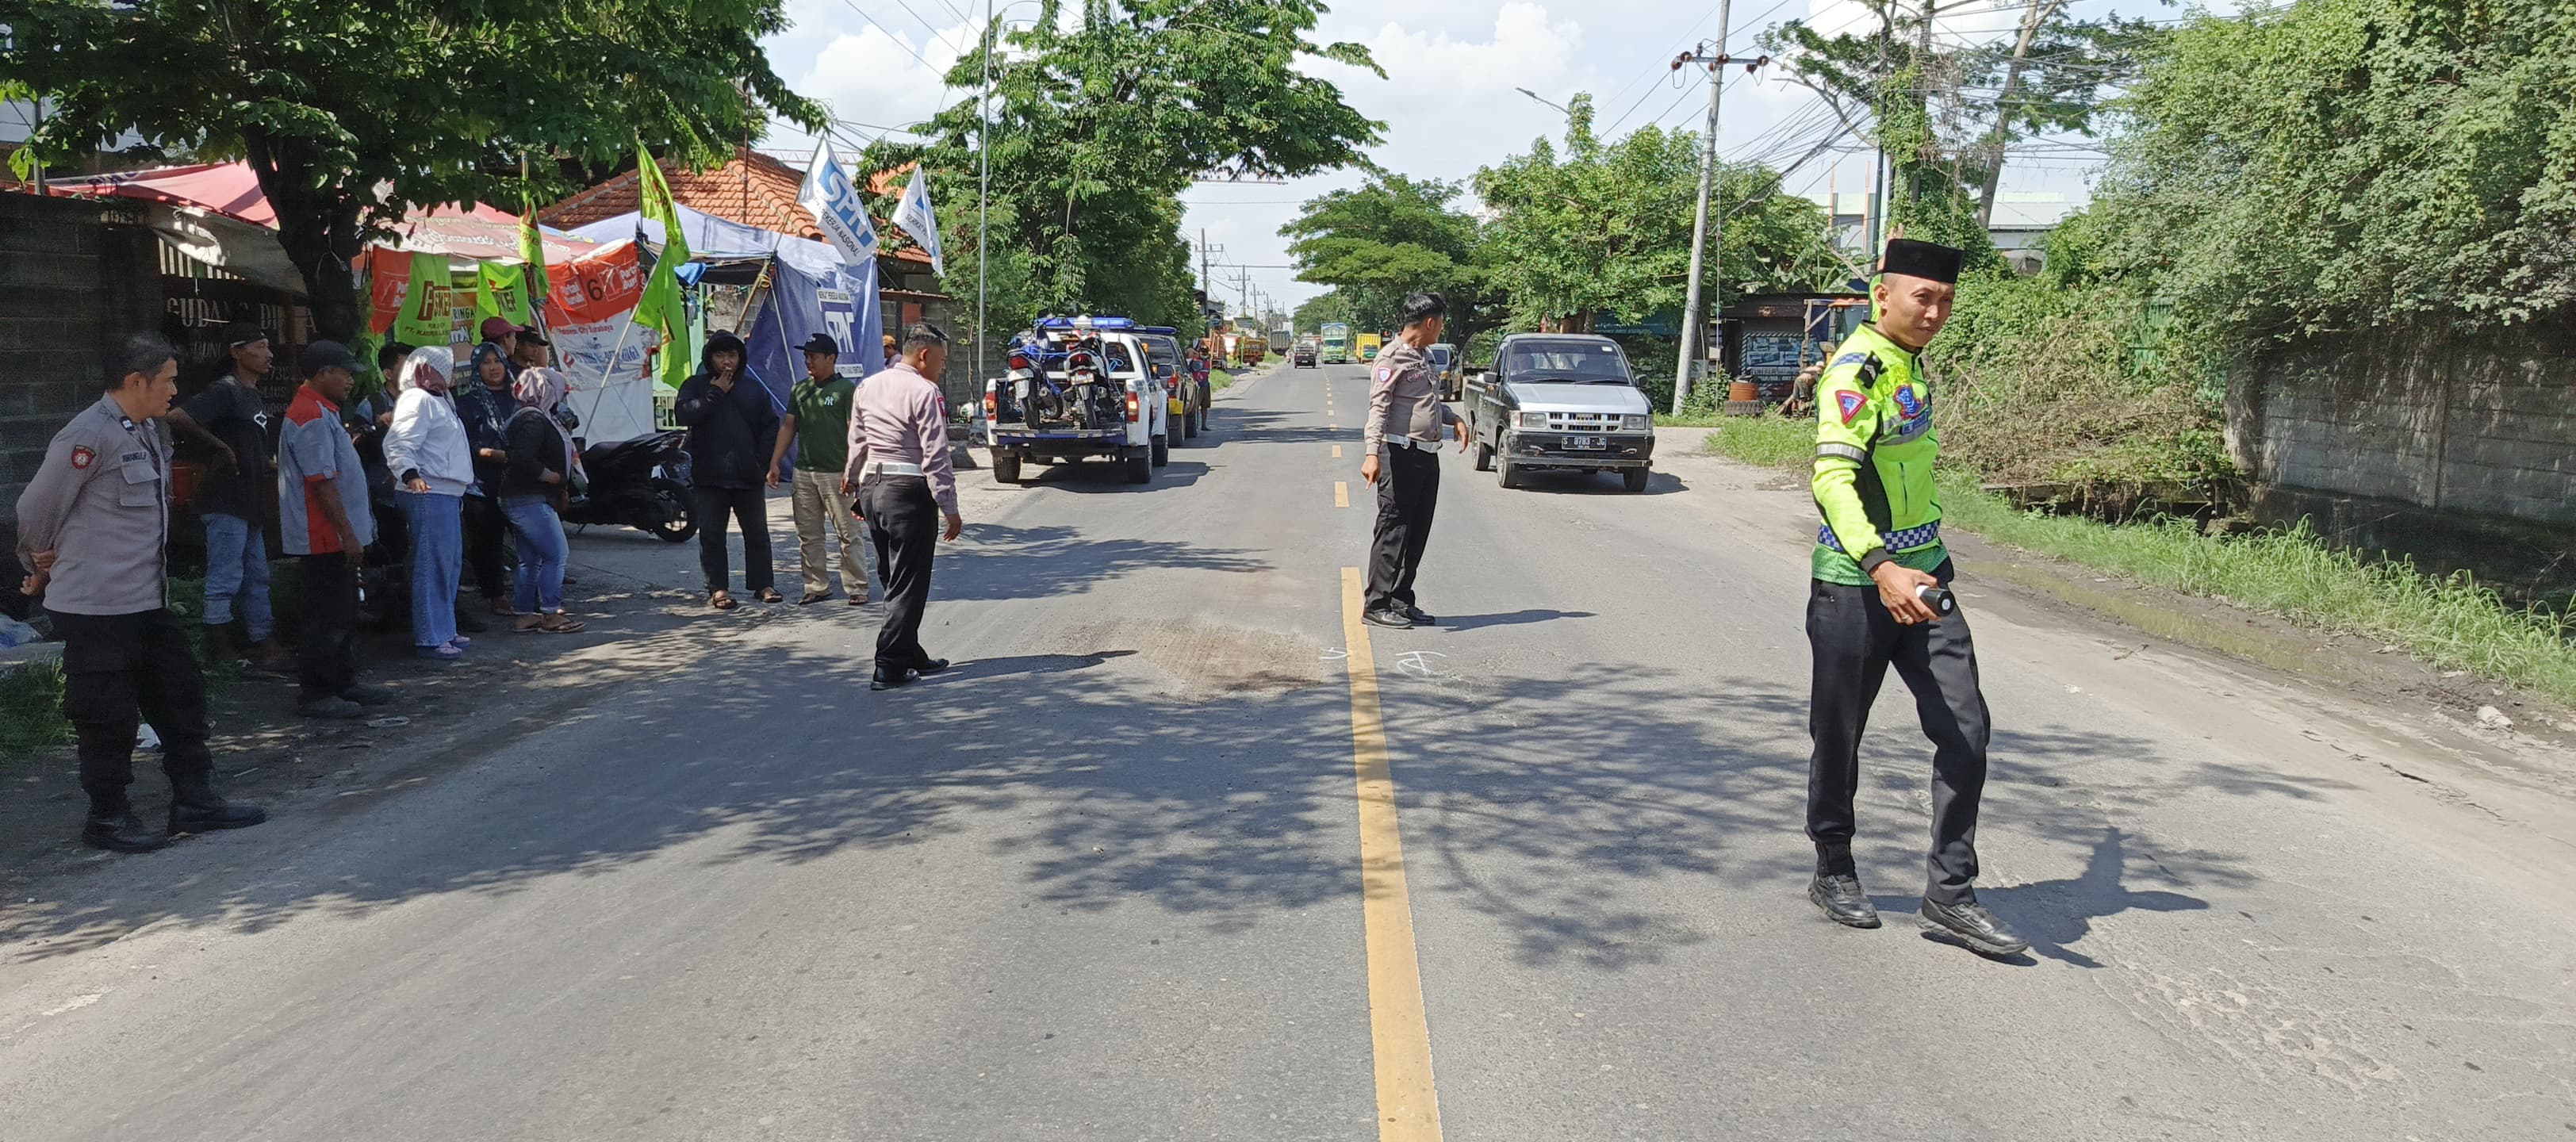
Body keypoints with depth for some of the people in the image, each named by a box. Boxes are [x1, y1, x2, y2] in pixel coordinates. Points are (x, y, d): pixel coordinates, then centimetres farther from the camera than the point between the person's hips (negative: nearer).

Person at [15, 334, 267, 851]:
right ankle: (107, 817, 15)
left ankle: (195, 800, 22)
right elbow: (36, 509, -11)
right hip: (98, 606, -9)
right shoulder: (89, 436, -17)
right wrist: (43, 567, 5)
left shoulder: (145, 433, 12)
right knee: (108, 713, 1)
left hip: (149, 601, 9)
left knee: (181, 693, 13)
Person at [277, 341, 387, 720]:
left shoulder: (321, 413, 16)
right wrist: (348, 534, -22)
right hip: (326, 538, -11)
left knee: (343, 615, 16)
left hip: (333, 537, 11)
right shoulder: (312, 419, -18)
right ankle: (316, 694, 1)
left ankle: (344, 684, 25)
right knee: (326, 618, -5)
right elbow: (322, 482, -22)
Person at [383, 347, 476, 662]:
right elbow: (397, 445, -23)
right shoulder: (417, 401, -11)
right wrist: (411, 476, -38)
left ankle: (445, 630, 24)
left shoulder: (436, 400, 22)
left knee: (451, 564, 16)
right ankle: (429, 639, -7)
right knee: (433, 567, -9)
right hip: (429, 495, -11)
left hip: (447, 494, 11)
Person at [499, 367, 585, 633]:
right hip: (531, 501, -11)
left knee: (530, 559, 12)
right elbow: (522, 459, -29)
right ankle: (550, 614, -5)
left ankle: (526, 615, 16)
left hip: (519, 500, 11)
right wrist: (551, 476, -16)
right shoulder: (534, 421, -16)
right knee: (556, 554, -8)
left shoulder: (533, 418, 17)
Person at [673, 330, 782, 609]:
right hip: (709, 477, -2)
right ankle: (716, 588, 6)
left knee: (757, 533, 7)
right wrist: (716, 393, -11)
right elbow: (683, 414, -14)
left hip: (747, 476, 2)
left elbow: (771, 426, 15)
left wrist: (760, 458, 3)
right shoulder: (695, 386, 4)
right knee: (711, 535, 1)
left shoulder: (753, 390, 11)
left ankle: (763, 584, 16)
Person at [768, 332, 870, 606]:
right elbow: (788, 427, 16)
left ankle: (857, 588, 3)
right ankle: (817, 586, 16)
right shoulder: (799, 390, 13)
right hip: (803, 472, 6)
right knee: (808, 535, 9)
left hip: (836, 473, -6)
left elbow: (854, 432, -9)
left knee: (848, 533, -2)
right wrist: (775, 463, 9)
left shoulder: (846, 389, -5)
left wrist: (851, 470, -15)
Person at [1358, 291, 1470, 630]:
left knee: (1418, 532, 10)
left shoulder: (1425, 357, 19)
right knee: (1393, 529, -6)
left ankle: (1401, 600, 17)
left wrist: (1454, 418, 15)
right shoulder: (1393, 358, -9)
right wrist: (1372, 453, -28)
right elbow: (1378, 408, -17)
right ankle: (1377, 604, -2)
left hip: (1428, 456, 9)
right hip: (1401, 454, -9)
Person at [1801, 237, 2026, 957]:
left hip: (1922, 578, 8)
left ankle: (1950, 893, 7)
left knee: (1965, 729, -1)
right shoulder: (1856, 371, -17)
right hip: (1855, 585, -8)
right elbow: (1833, 477, -30)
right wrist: (1881, 567, -42)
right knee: (1839, 736, 7)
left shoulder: (1909, 359, 10)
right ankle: (1834, 873, 26)